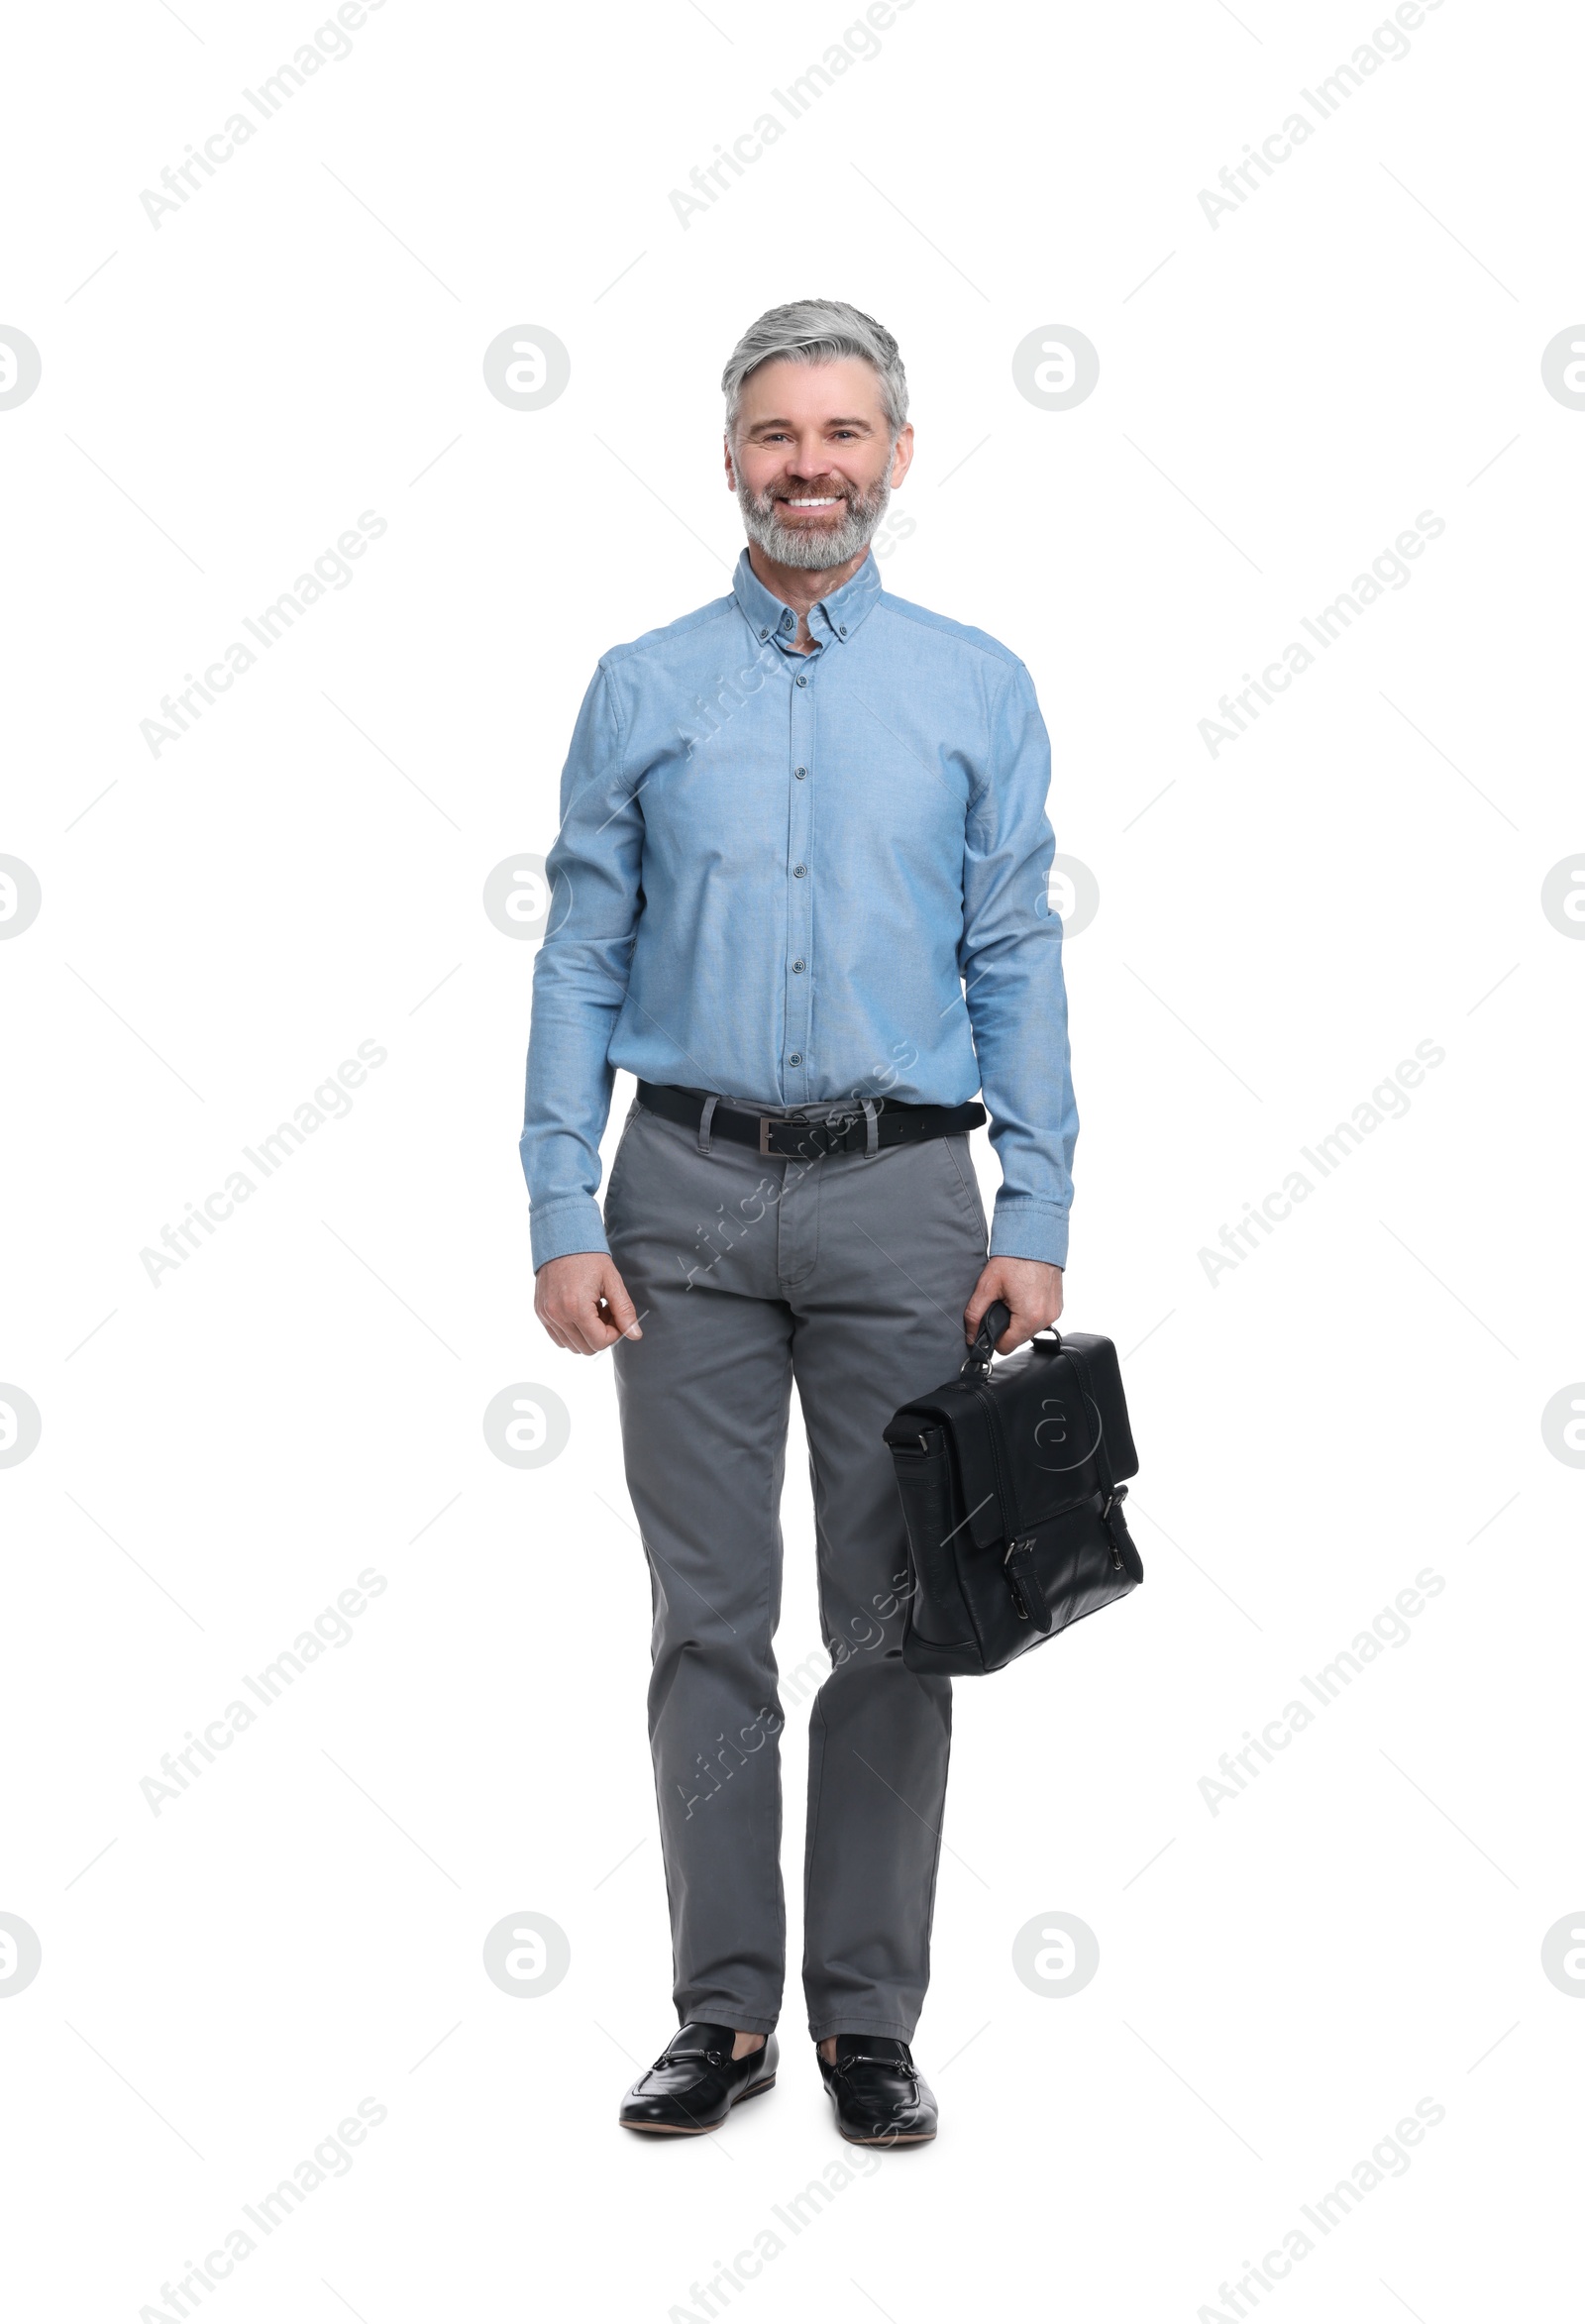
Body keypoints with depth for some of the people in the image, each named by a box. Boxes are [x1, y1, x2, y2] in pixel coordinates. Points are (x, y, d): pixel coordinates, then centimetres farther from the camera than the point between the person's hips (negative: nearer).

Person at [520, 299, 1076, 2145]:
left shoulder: (977, 689, 6)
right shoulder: (644, 691, 6)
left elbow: (1018, 968, 3)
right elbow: (578, 962, 4)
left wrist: (1035, 1225, -5)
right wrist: (562, 1217, -4)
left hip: (900, 1195, 0)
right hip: (689, 1196, 0)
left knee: (893, 1629, 5)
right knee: (710, 1624, 5)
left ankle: (871, 2018, 18)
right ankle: (723, 2011, 17)